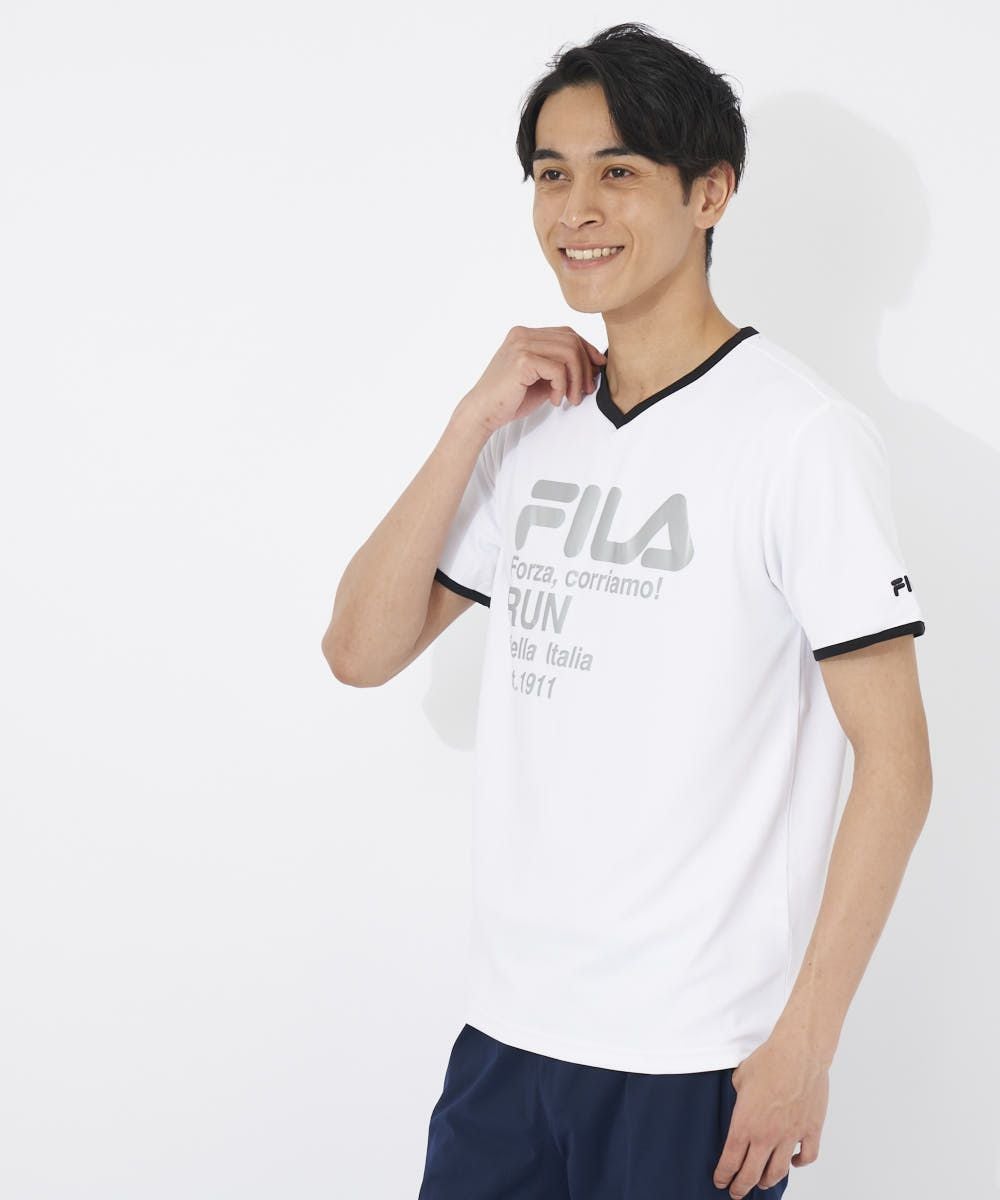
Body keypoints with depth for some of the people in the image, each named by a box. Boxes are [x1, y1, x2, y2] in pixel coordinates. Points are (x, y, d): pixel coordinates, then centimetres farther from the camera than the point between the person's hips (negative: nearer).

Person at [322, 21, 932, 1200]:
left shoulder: (800, 436, -10)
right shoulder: (536, 430, 9)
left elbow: (895, 759, -11)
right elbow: (361, 651, 4)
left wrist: (804, 1041, -13)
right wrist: (478, 418, -5)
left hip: (697, 1064, -5)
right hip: (509, 1024, 6)